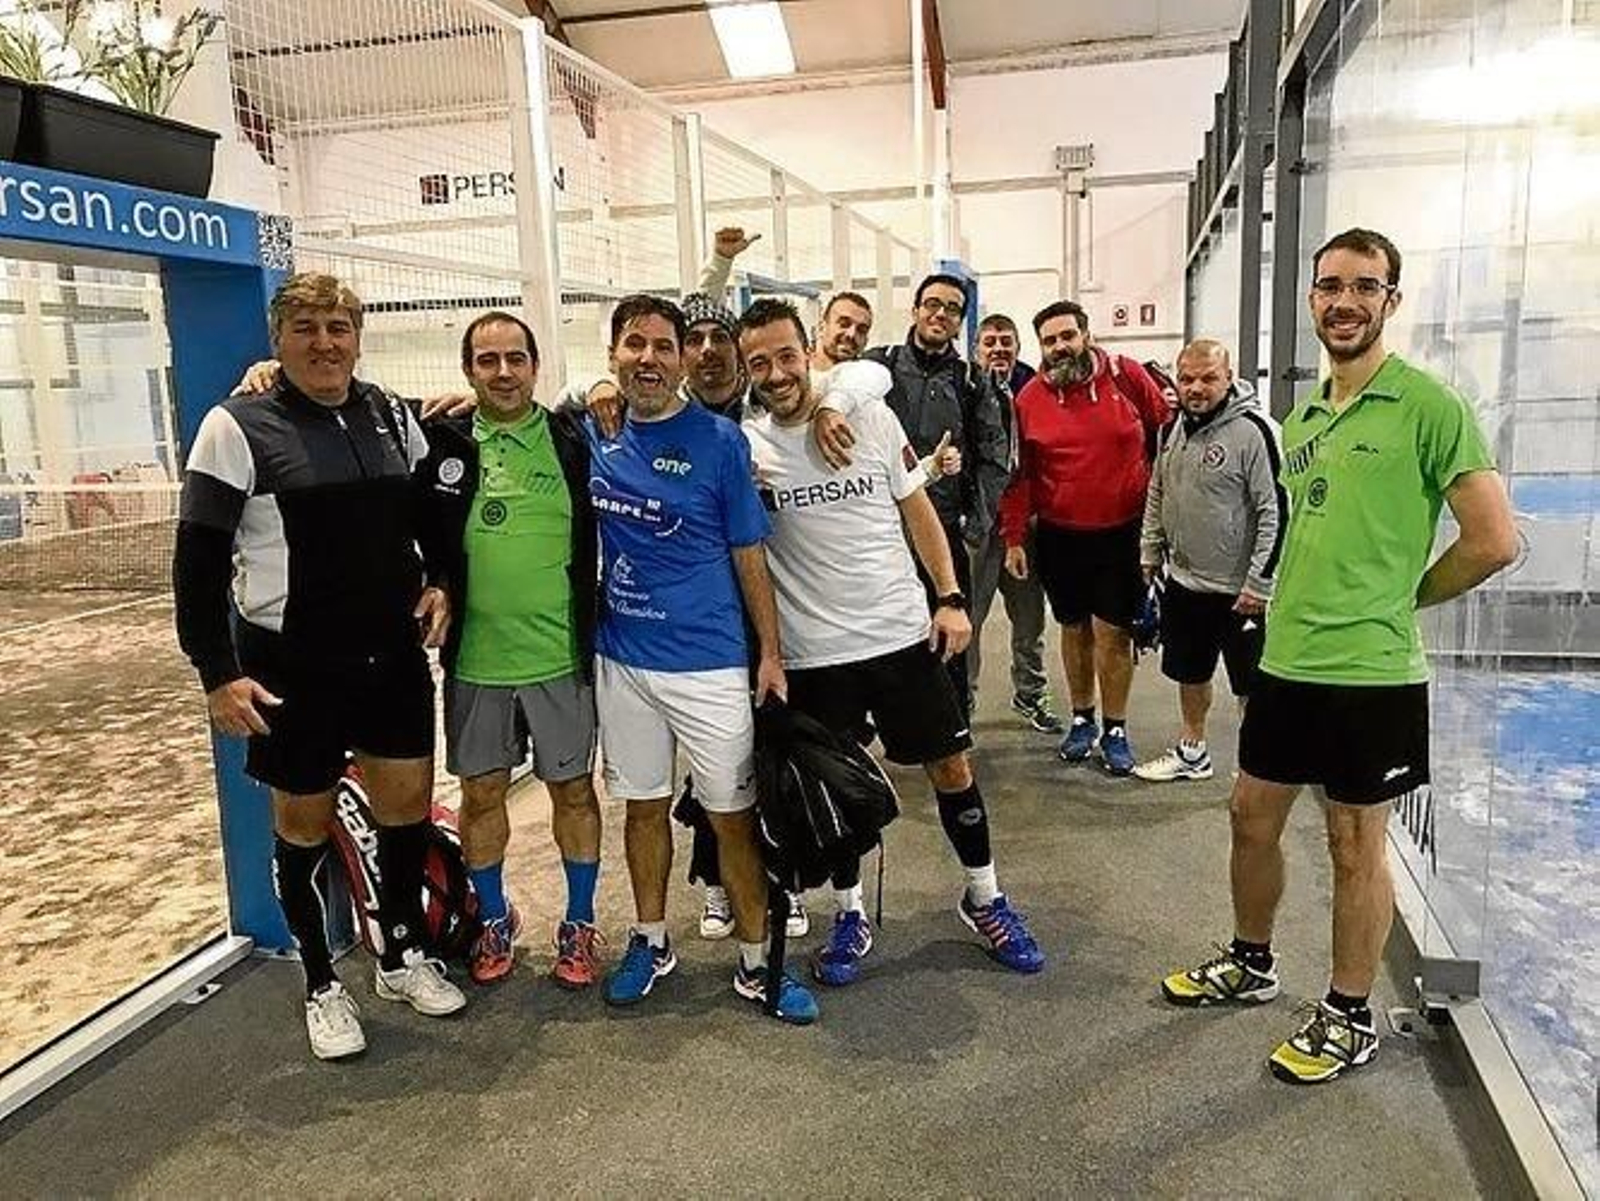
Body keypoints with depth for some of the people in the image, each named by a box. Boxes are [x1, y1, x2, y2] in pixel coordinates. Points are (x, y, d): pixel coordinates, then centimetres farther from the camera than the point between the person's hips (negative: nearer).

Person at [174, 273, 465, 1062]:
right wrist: (219, 673, -13)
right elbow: (198, 563, -8)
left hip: (394, 656, 4)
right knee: (305, 823, 10)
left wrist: (440, 584, 0)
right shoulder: (236, 428, -8)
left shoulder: (392, 418, 5)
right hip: (292, 667, -4)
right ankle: (322, 986, 28)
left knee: (408, 803, 12)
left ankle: (403, 957, 33)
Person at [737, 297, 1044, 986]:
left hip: (903, 631, 1)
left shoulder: (871, 417, -2)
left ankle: (984, 899, 30)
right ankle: (850, 916, 31)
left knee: (952, 766, 9)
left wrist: (950, 597, 0)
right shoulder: (743, 446, -5)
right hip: (814, 650, -1)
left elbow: (917, 510, 5)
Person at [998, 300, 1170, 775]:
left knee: (1113, 633, 1)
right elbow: (1019, 473, 2)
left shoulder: (1127, 376, -5)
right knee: (1075, 629, 13)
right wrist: (1014, 538, -1)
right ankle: (1082, 720, 29)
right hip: (1059, 536, 2)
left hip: (1123, 532, -2)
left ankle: (1115, 730, 16)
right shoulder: (1030, 399, -2)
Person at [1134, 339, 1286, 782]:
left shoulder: (1254, 431, -17)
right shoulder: (1173, 429, 6)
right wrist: (1149, 554, 16)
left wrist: (1259, 582, -18)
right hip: (1183, 580, 7)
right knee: (1190, 672, 20)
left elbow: (1277, 511, -17)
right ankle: (1192, 753, 36)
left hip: (1238, 590, -7)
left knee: (1251, 685, 5)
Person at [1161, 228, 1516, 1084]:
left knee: (1355, 842, 7)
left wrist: (1396, 599, -4)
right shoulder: (1301, 415, 10)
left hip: (1371, 669, -7)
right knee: (1253, 816, 16)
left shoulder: (1428, 405, -12)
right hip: (1286, 659, 7)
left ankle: (1350, 1019, 25)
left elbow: (1494, 541, -14)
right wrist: (1296, 606, 9)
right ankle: (1251, 963, 38)